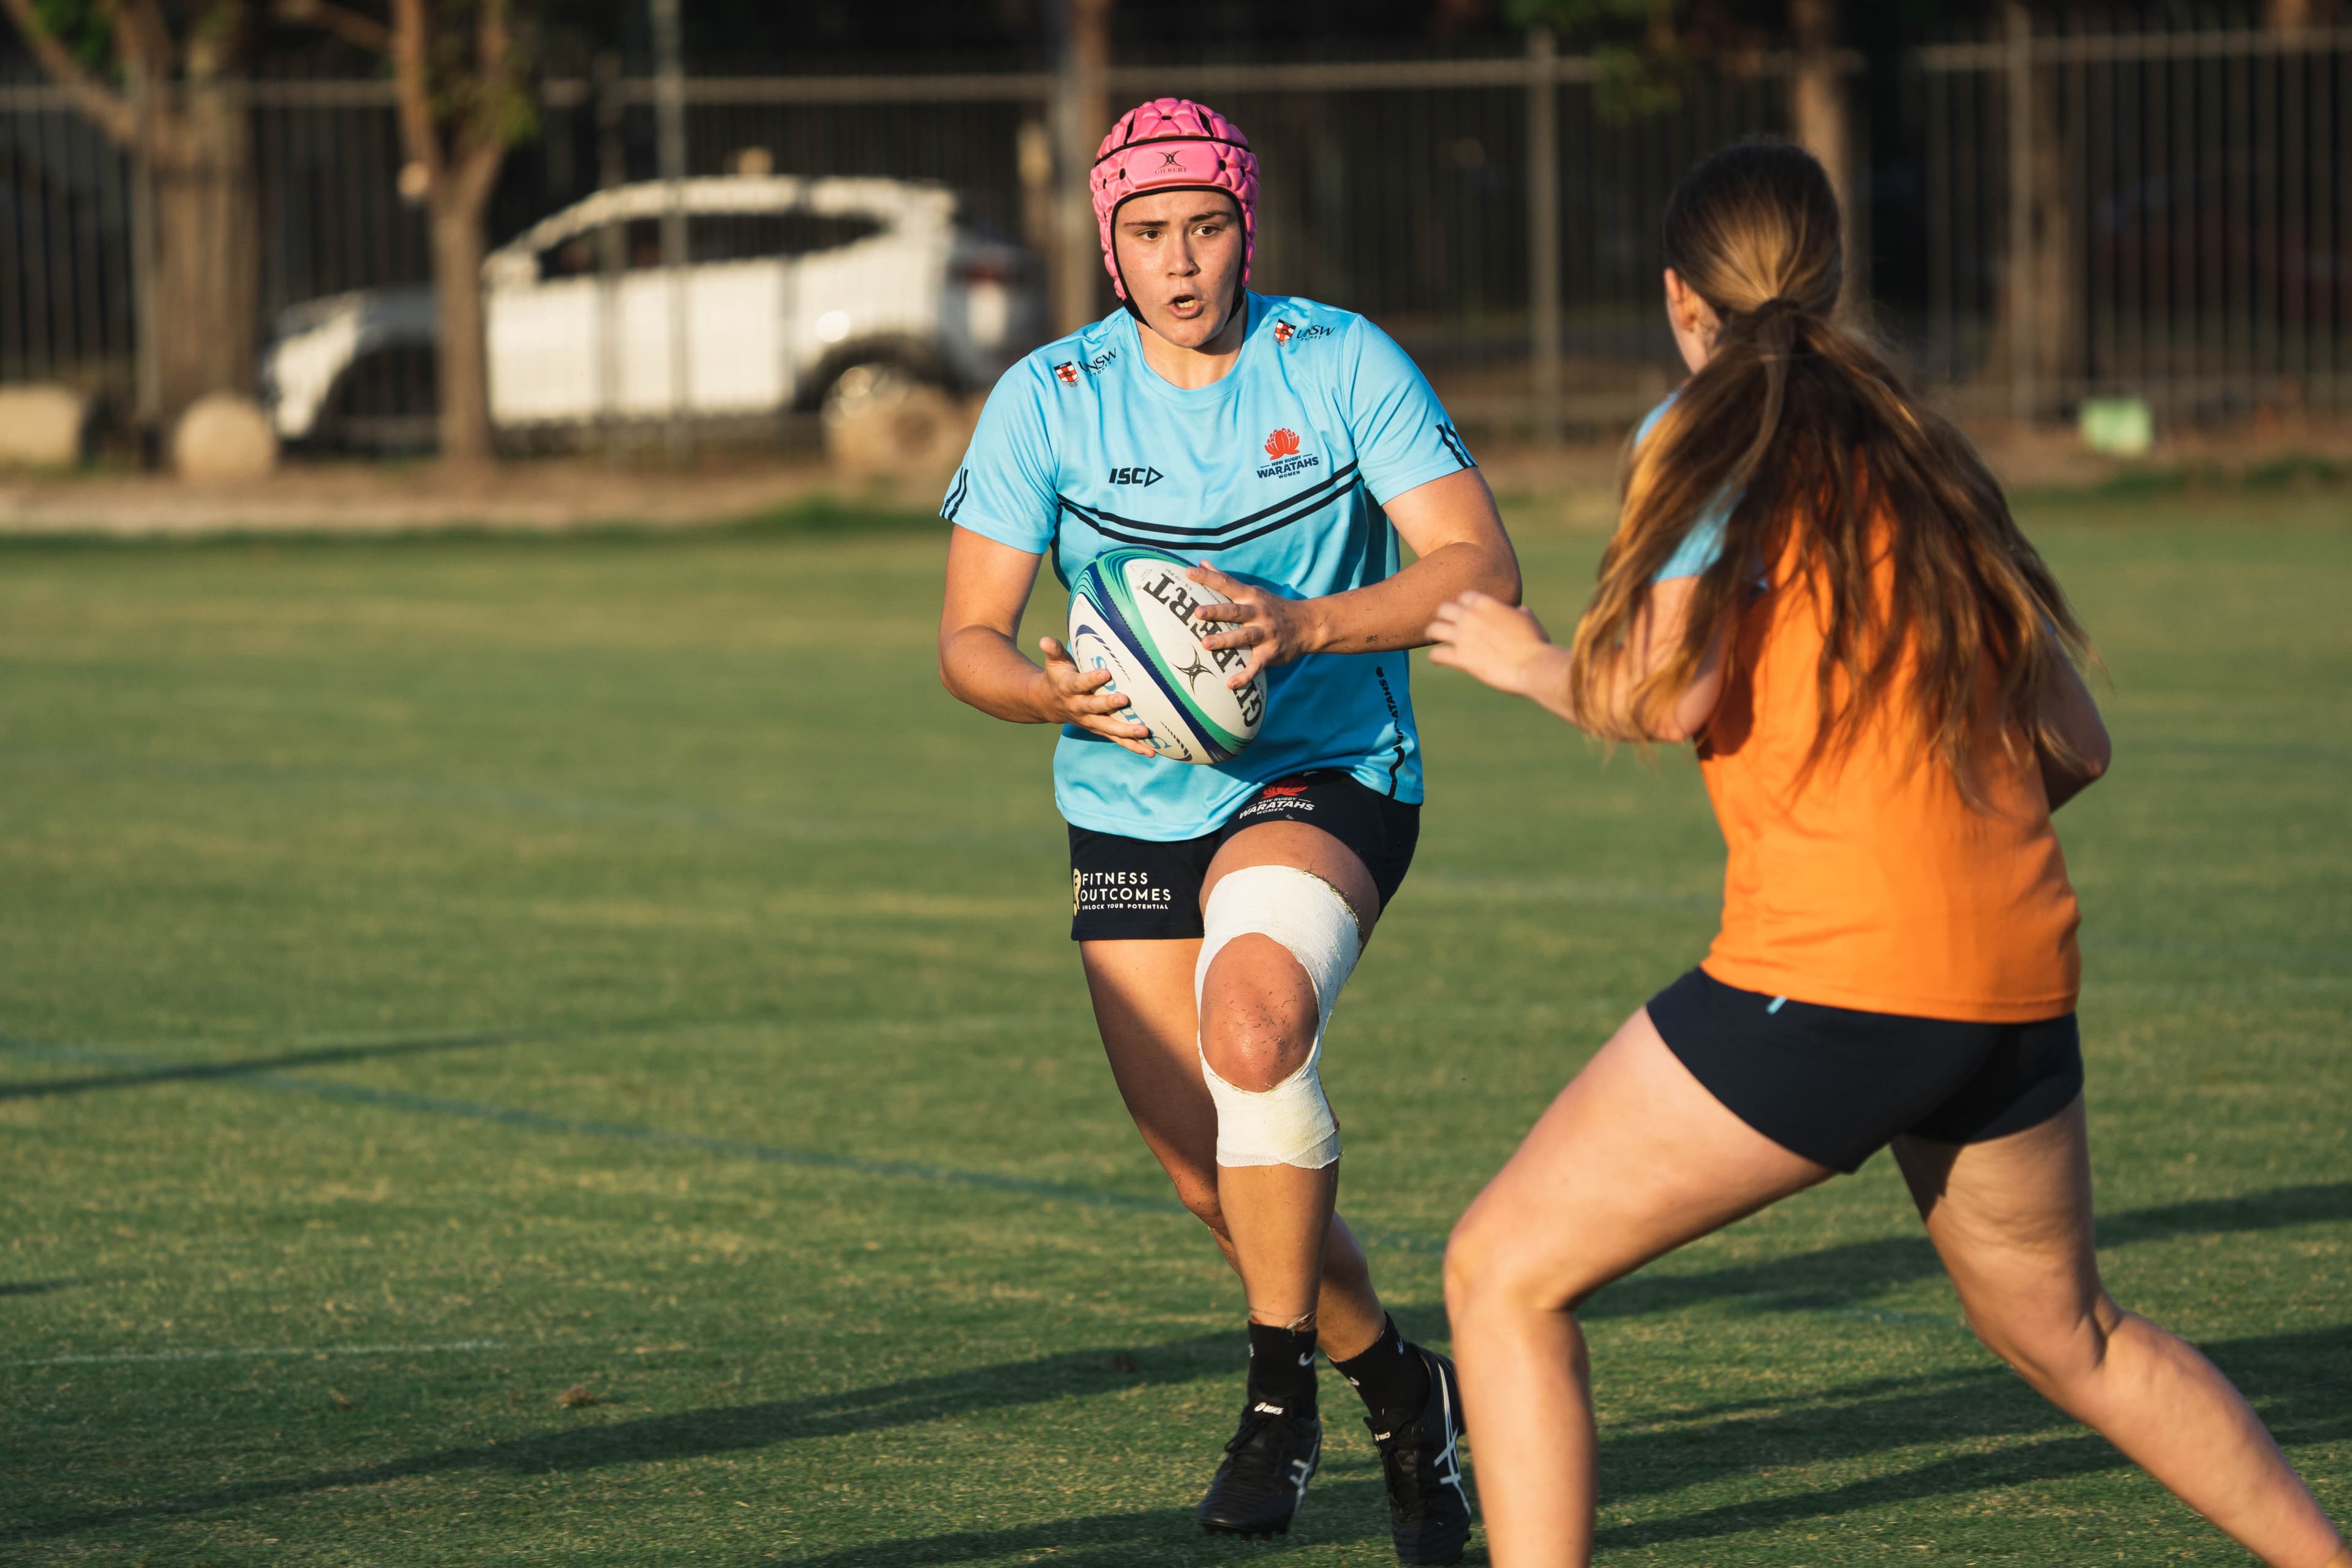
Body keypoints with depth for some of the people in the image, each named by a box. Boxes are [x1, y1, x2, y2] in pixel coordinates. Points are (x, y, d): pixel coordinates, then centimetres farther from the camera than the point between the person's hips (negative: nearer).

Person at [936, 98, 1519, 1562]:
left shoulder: (1343, 363, -8)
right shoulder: (1048, 397, -4)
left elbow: (1481, 565, -15)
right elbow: (970, 639, -3)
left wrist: (1302, 626, -31)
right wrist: (1060, 692, -26)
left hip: (1327, 779, -3)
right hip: (1132, 812, 3)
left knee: (1251, 1018, -33)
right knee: (1218, 1178, 2)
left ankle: (1283, 1393, -20)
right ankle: (1399, 1388, 29)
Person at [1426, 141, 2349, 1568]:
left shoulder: (1711, 432, -2)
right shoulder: (1923, 449, 17)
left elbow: (1666, 691, -14)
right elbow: (2075, 747, 17)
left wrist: (1532, 661, 6)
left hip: (1830, 970, -7)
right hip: (2021, 974, 7)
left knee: (1506, 1275, 2)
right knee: (2072, 1339, 28)